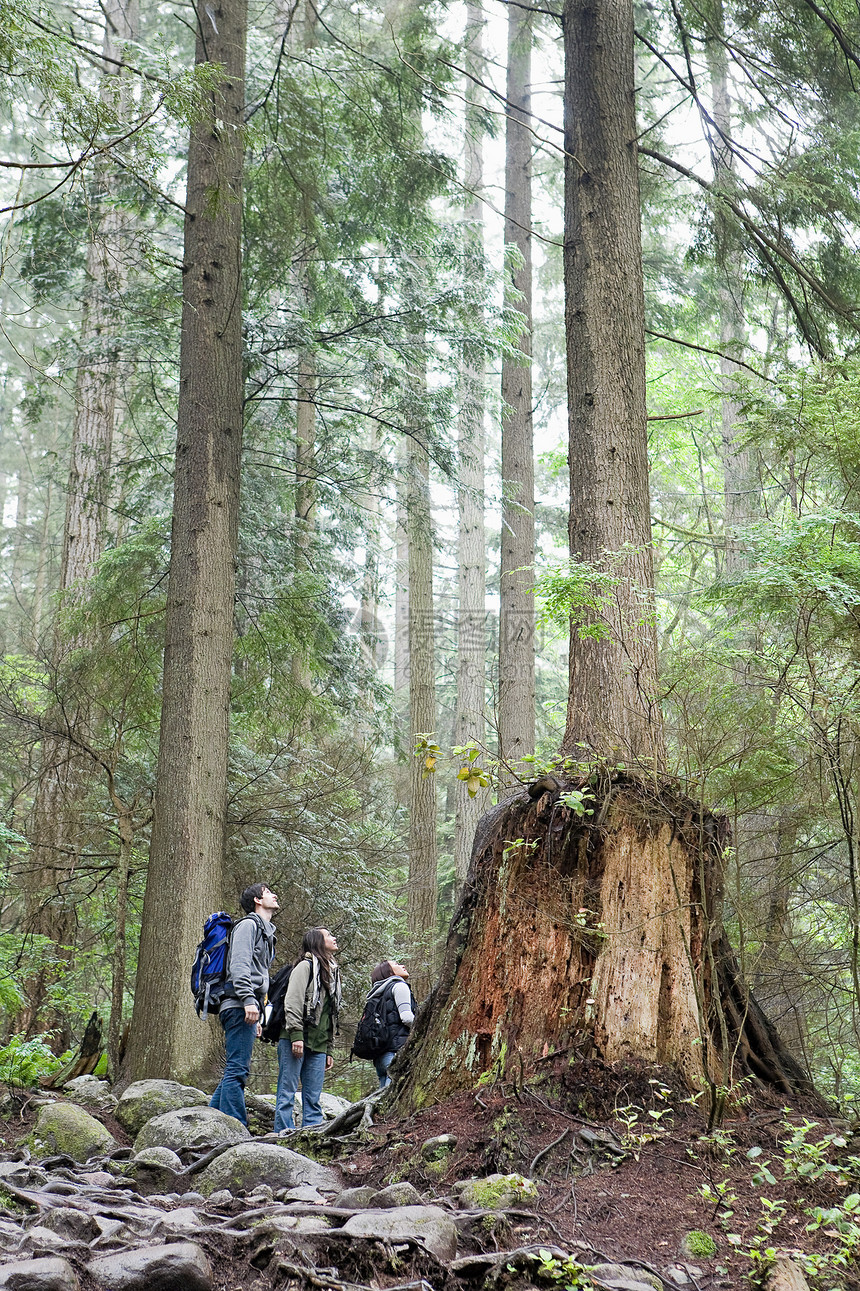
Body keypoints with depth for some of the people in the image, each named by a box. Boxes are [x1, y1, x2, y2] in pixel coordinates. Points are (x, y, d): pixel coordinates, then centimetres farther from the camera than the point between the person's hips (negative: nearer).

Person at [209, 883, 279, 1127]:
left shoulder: (265, 931, 27)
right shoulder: (249, 925, -3)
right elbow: (239, 964, -16)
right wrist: (248, 999, -26)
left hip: (247, 1009, 10)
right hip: (239, 1007, -10)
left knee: (235, 1070, 10)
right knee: (238, 1068, -12)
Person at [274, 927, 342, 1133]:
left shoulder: (332, 972, 22)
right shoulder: (305, 966, -2)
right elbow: (292, 1002, -11)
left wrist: (329, 1050, 17)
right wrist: (296, 1035, -20)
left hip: (318, 1046, 7)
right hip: (296, 1041, -7)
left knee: (313, 1099, 5)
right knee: (287, 1093, -5)